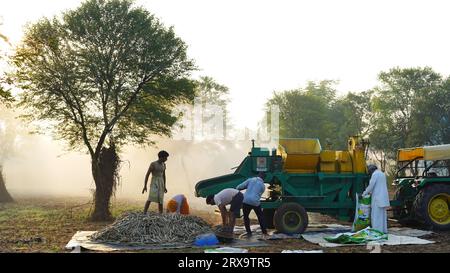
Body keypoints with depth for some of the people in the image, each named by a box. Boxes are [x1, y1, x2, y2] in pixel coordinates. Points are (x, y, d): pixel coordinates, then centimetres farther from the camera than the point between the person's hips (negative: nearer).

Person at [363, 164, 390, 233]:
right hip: (383, 197, 9)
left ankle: (377, 231, -8)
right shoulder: (382, 174, 18)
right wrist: (371, 192, 24)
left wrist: (364, 193, -1)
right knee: (382, 214, 12)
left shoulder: (375, 174, -11)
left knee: (376, 214, -7)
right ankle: (384, 230, 15)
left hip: (377, 197, -9)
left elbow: (371, 186, -13)